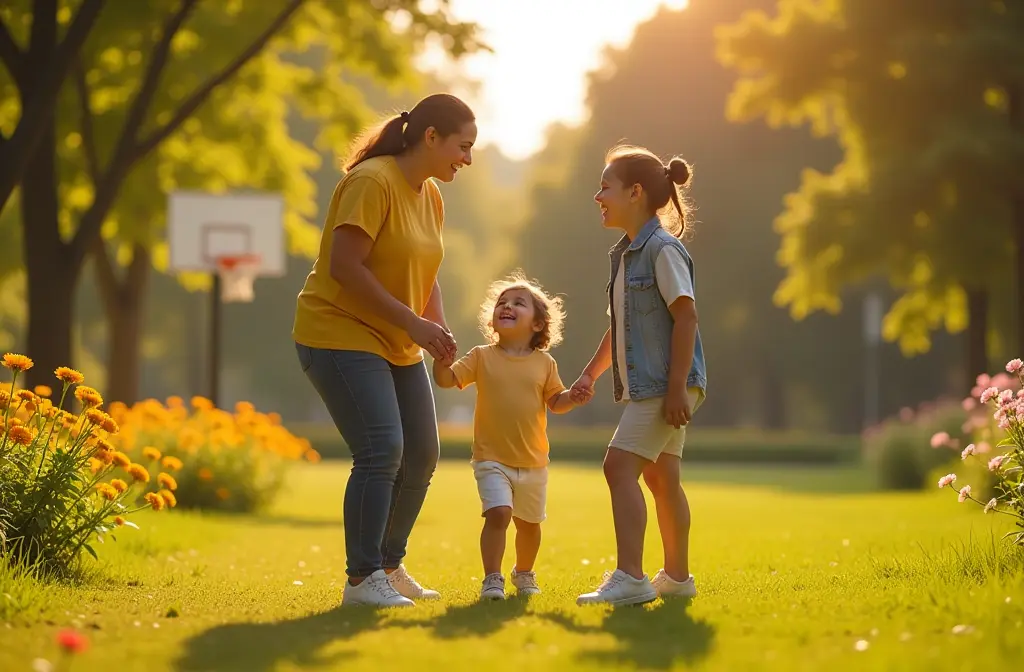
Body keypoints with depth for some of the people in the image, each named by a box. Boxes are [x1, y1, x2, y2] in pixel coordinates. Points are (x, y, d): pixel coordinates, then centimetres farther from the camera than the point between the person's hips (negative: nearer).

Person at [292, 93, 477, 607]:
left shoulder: (430, 195, 11)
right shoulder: (372, 181, -18)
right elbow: (345, 267, -24)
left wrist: (437, 330, 0)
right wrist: (413, 323, -23)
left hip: (397, 346, 9)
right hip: (339, 334, -9)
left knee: (422, 455, 9)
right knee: (381, 451, -18)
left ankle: (390, 567, 24)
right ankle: (361, 579, -11)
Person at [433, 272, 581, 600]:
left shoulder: (544, 363, 1)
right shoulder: (482, 356, -2)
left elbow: (556, 402, 8)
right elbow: (446, 379, -8)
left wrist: (574, 396, -11)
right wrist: (441, 355, -26)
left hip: (533, 462, 2)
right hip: (492, 459, -2)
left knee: (529, 522, 14)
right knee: (498, 512, -20)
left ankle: (524, 573, 39)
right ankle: (492, 579, -13)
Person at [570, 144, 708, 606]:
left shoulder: (662, 249, -13)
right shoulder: (624, 254, 16)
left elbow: (686, 315, -19)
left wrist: (677, 387, -23)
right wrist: (590, 374, 22)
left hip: (666, 382, -10)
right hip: (644, 386, 10)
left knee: (620, 465, -17)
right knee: (661, 478, 15)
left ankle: (630, 578, -21)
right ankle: (676, 577, 24)